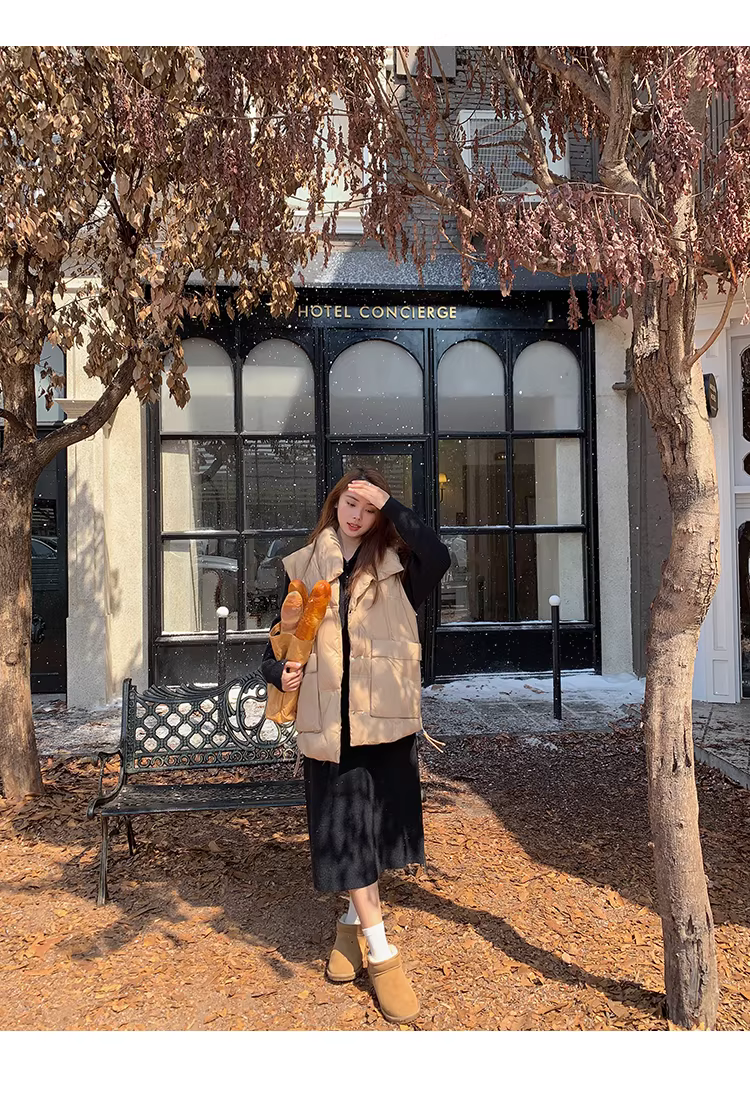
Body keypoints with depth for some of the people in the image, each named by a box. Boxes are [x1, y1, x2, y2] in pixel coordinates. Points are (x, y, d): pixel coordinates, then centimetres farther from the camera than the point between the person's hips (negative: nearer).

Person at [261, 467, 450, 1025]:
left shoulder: (395, 565, 0)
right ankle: (381, 953, 17)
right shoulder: (304, 567, 5)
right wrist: (280, 671, -11)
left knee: (377, 827, 12)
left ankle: (354, 921, 38)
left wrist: (389, 504, -20)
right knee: (345, 833, 3)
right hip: (328, 722, 1)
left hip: (386, 719, 0)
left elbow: (439, 557, -22)